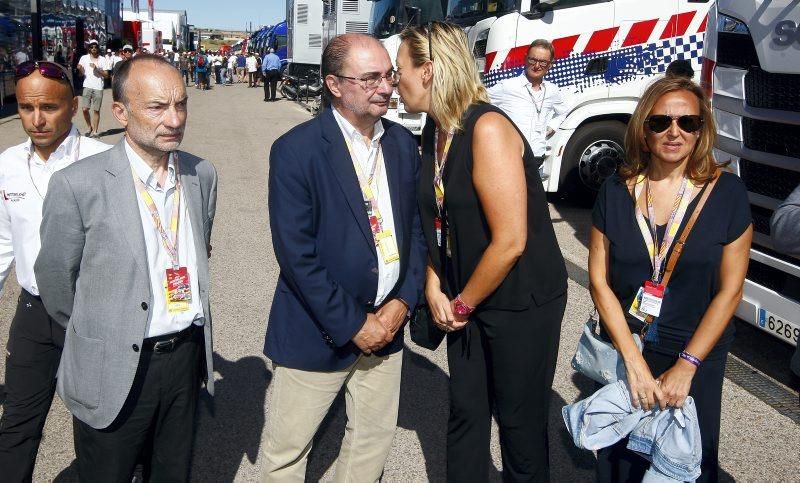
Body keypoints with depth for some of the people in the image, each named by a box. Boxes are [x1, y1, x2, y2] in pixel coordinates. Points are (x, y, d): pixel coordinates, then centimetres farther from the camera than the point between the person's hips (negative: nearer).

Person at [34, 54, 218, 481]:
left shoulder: (202, 174, 0)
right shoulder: (78, 184, -16)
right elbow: (55, 279, -4)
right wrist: (93, 335, 9)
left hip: (186, 358, 4)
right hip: (113, 373, -4)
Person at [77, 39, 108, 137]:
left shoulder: (102, 60, 4)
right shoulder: (84, 58, 7)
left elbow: (106, 74, 0)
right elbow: (81, 74, 10)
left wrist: (96, 69, -13)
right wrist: (80, 69, -12)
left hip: (98, 87, -1)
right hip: (87, 86, 1)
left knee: (96, 110, 0)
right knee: (85, 109, -4)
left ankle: (95, 131, 7)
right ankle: (89, 127, 17)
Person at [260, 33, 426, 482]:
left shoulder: (403, 143, 3)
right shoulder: (296, 150, -15)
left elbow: (416, 226, 7)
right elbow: (295, 253, -17)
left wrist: (403, 301, -5)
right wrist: (351, 324, -15)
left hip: (386, 322, 5)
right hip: (318, 330, -4)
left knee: (375, 437, 18)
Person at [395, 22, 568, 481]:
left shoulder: (487, 129, -23)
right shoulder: (435, 131, 2)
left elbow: (510, 241, -25)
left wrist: (463, 304, -12)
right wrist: (435, 289, -2)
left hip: (521, 302, -7)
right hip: (465, 301, 7)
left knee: (520, 421, 10)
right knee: (465, 413, 17)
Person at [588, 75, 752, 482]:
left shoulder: (727, 193, -9)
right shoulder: (615, 191, -6)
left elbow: (730, 289, -9)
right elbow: (599, 281, -7)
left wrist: (685, 367, -12)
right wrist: (634, 361, -13)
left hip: (696, 360, -1)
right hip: (623, 351, 1)